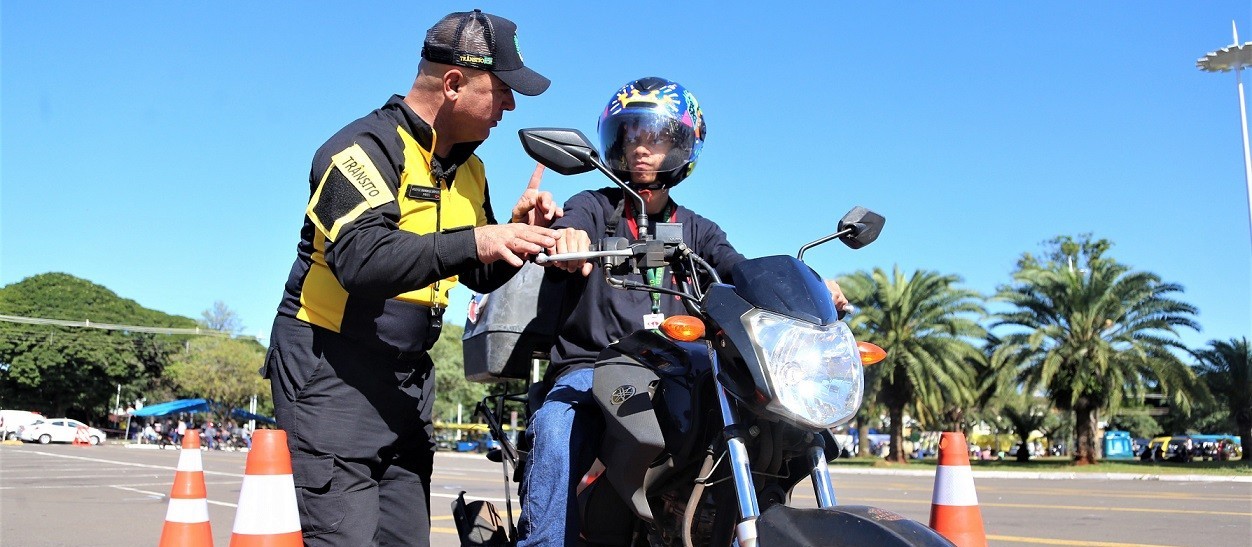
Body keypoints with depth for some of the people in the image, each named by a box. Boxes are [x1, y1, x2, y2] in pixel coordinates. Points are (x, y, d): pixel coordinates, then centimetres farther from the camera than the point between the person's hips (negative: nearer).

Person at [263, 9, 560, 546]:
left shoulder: (468, 168, 12)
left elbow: (483, 276, 17)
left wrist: (518, 231, -3)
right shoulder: (367, 146, -14)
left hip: (408, 376, 8)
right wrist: (473, 242, -38)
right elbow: (360, 261, -29)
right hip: (331, 370, -8)